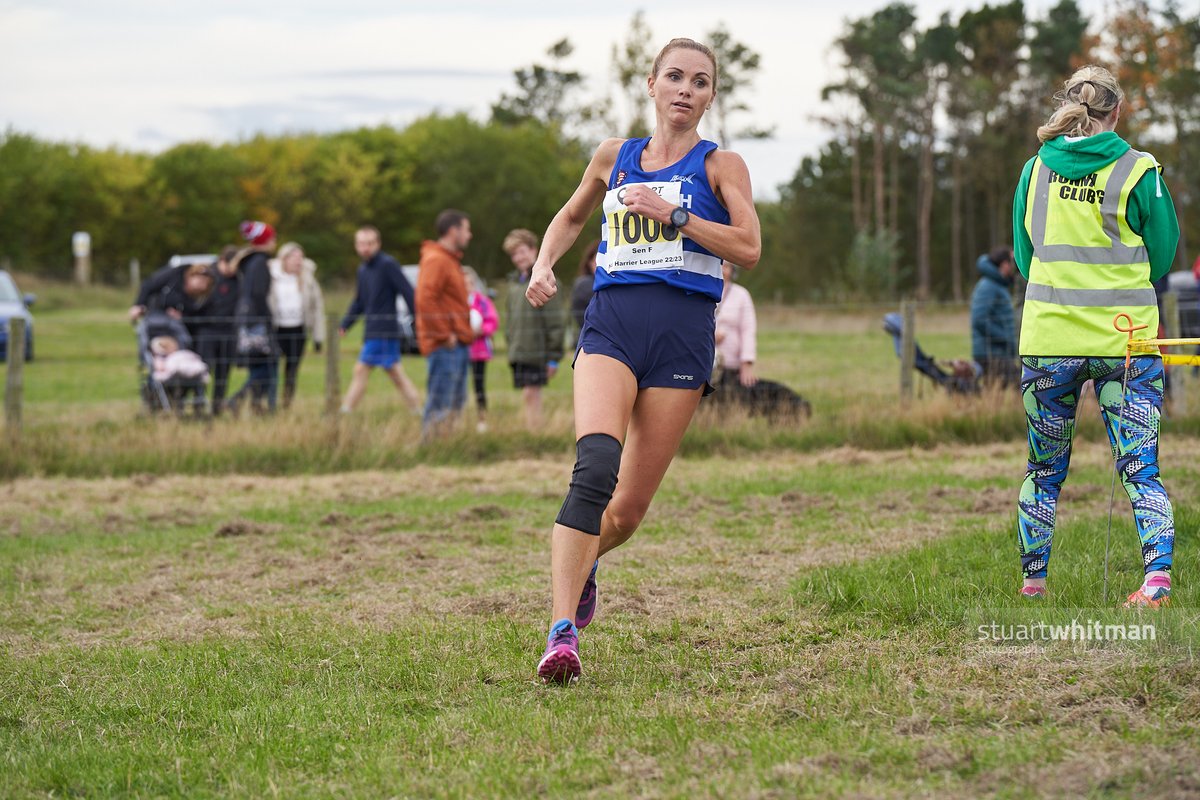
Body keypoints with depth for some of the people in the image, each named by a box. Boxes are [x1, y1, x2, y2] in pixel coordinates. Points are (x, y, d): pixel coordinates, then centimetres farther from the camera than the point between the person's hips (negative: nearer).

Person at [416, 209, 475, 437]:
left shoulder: (451, 260, 21)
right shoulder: (436, 260, -12)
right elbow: (425, 301, -22)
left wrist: (466, 330, 17)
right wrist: (445, 334, -19)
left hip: (457, 344, 11)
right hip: (444, 347, -11)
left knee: (456, 402, 13)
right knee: (441, 403, -10)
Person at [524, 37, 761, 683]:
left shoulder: (720, 165, 8)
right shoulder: (614, 158, 16)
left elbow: (749, 248, -6)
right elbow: (571, 218, 33)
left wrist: (673, 213, -12)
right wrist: (543, 265, 14)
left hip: (683, 332, -1)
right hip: (611, 321, 1)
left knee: (628, 509, 1)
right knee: (595, 463, -26)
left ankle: (584, 562, 39)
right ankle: (562, 633, -31)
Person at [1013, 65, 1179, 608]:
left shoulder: (1035, 171, 2)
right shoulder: (1139, 171, -6)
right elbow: (1163, 254, 4)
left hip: (1047, 339, 2)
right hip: (1126, 338, -2)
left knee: (1044, 468, 14)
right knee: (1140, 468, 1)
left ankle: (1032, 581, 18)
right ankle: (1157, 574, -14)